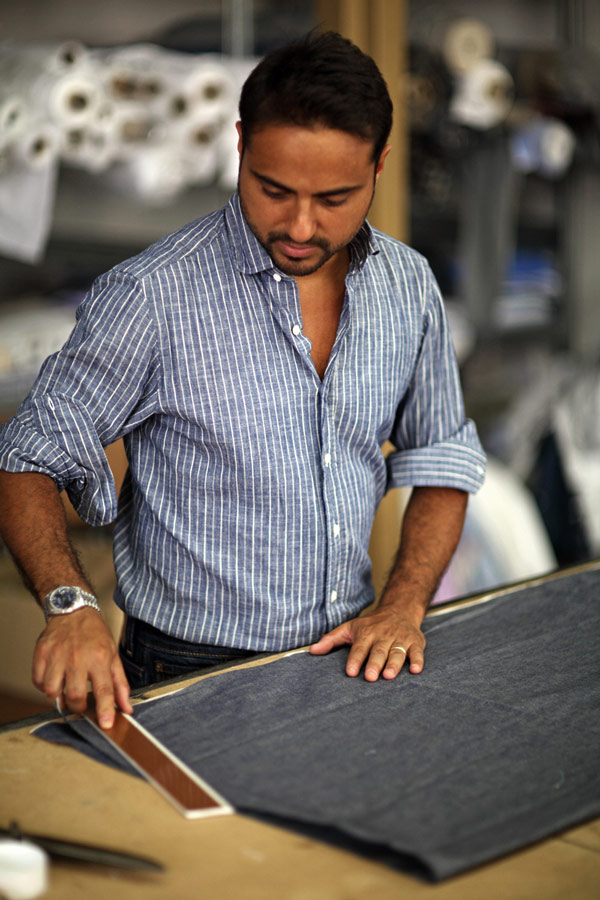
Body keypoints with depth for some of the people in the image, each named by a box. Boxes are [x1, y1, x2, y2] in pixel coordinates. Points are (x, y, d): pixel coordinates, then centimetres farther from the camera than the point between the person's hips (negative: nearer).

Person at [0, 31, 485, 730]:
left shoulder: (407, 285, 0)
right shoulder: (151, 296, -17)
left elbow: (441, 461, 10)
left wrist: (404, 605, -4)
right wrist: (69, 605, -28)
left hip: (345, 660, 4)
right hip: (191, 676, -4)